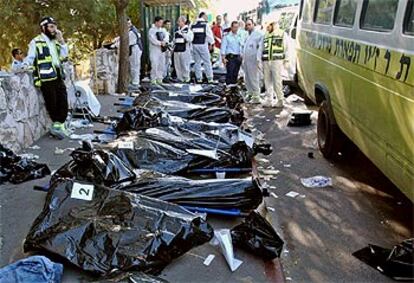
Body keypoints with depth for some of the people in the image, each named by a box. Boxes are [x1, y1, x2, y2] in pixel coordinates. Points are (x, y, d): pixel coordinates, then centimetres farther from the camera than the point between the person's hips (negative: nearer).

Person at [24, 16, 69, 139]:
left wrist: (61, 41, 5)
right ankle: (57, 125, 9)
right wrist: (25, 65, -23)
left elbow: (64, 55, 13)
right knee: (52, 102, -3)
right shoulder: (36, 42, 0)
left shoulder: (55, 42, 20)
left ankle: (59, 125, 16)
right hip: (46, 77, -6)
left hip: (58, 76, 7)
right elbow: (30, 57, -4)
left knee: (63, 101, 5)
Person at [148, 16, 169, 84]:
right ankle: (153, 79, -4)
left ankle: (159, 78, 17)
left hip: (162, 50, 6)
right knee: (155, 65, -10)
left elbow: (167, 36, 0)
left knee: (162, 65, 7)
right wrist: (160, 43, -18)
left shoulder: (163, 30, 15)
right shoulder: (151, 30, -3)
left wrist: (164, 41, -20)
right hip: (154, 50, -6)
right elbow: (153, 40, -14)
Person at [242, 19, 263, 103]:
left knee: (254, 79, -4)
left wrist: (258, 59, -20)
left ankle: (256, 97, 4)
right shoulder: (247, 35, 18)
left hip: (253, 61, -8)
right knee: (247, 79, 13)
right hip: (246, 61, 8)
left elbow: (260, 48, -13)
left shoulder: (258, 34, -7)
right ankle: (250, 94, 28)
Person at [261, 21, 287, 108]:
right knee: (267, 81, 6)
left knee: (277, 81, -6)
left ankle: (280, 100, 1)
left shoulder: (282, 34, 3)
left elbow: (286, 47, 0)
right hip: (266, 61, 5)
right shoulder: (265, 35, 18)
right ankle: (269, 100, 13)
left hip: (276, 61, -5)